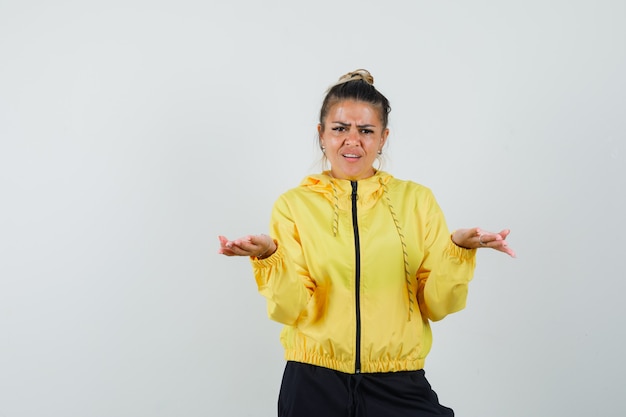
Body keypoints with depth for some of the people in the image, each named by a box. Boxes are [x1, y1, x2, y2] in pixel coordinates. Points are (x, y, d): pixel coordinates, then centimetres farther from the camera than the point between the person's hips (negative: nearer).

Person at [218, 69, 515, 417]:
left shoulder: (417, 200, 3)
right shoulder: (294, 205, 1)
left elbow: (437, 305, -2)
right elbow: (292, 309, -7)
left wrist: (459, 249, -17)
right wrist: (268, 258, -24)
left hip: (399, 385, 0)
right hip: (314, 385, 0)